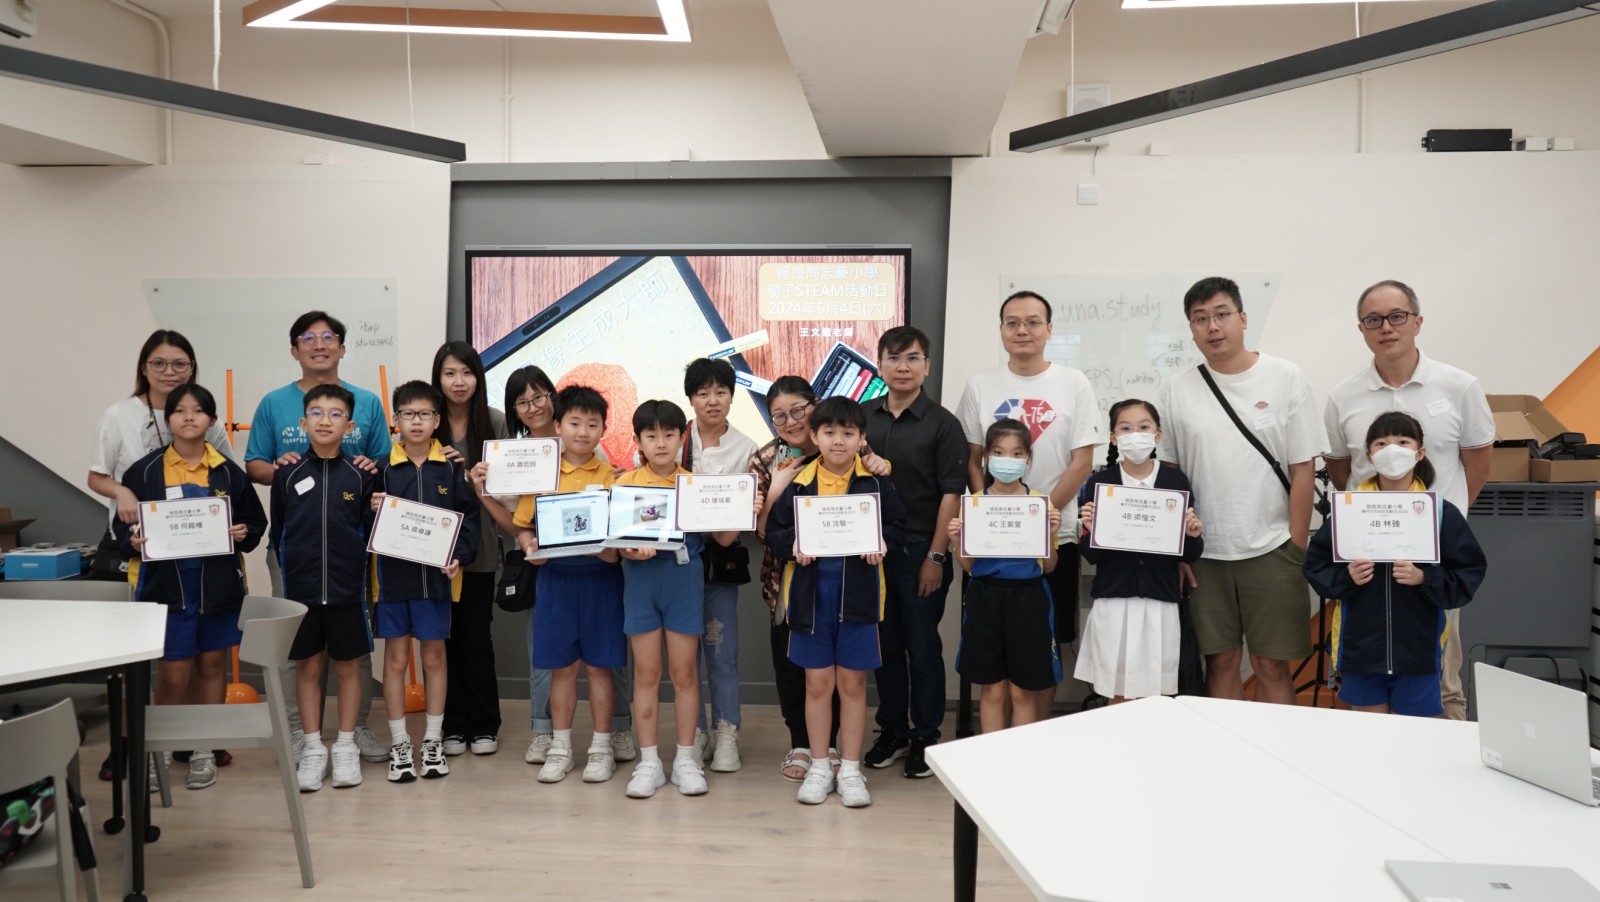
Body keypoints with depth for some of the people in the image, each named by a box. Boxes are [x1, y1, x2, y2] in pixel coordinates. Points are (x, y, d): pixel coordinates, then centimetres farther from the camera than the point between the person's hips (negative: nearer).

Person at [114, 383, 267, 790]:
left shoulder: (228, 472, 2)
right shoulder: (143, 471, -2)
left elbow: (257, 523, 9)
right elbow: (123, 523, 3)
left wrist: (245, 534, -11)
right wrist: (133, 540, -17)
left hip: (219, 585, 2)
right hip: (166, 585, -2)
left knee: (211, 666, 11)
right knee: (173, 674, -1)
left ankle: (204, 750, 24)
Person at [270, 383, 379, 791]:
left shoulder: (361, 475, -2)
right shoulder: (287, 474, 1)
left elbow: (372, 528, 0)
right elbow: (278, 529, 7)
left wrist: (355, 567, -7)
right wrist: (291, 569, 6)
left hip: (347, 587, -1)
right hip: (300, 587, 1)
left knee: (347, 665, 8)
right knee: (307, 666, 8)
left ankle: (346, 747, 19)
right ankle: (313, 749, 19)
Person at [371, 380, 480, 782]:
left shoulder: (452, 467, 0)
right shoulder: (382, 467, 1)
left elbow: (468, 517, 0)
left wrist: (459, 556, -12)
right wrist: (373, 510, -17)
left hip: (437, 575, 0)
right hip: (393, 573, 0)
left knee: (435, 657, 9)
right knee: (395, 658, 6)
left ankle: (433, 740, 21)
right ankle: (399, 744, 17)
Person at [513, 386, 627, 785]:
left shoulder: (611, 476, 1)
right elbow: (523, 525, 7)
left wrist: (615, 550, -19)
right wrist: (530, 547, -13)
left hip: (600, 577, -1)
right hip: (555, 577, 1)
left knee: (599, 665, 6)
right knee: (561, 666, 9)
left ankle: (601, 747, 17)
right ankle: (560, 747, 21)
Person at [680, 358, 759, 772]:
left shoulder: (745, 448, 1)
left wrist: (730, 531, -18)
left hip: (722, 559, 0)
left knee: (722, 650, 3)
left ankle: (727, 734, 14)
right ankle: (693, 732, 18)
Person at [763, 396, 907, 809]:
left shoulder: (876, 483, -1)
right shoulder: (800, 484, 0)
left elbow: (897, 525, 4)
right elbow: (774, 530, 3)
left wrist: (881, 542, -16)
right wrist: (793, 544, -17)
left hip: (857, 591, 0)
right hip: (810, 589, 1)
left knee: (852, 682, 8)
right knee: (817, 682, 9)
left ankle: (850, 770, 21)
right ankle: (819, 767, 22)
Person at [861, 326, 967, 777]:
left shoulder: (942, 423, -5)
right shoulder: (862, 416, 5)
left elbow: (952, 493, -7)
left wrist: (936, 557, -11)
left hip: (921, 551, -3)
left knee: (922, 647, 6)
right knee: (885, 645, 13)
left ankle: (925, 738, 19)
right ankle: (892, 731, 27)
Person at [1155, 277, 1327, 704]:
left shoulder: (1287, 379, -1)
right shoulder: (1174, 391, 3)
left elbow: (1303, 469, -1)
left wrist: (1297, 549, -4)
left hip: (1271, 550, -1)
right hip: (1203, 553, 1)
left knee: (1272, 665, 4)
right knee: (1220, 661, 9)